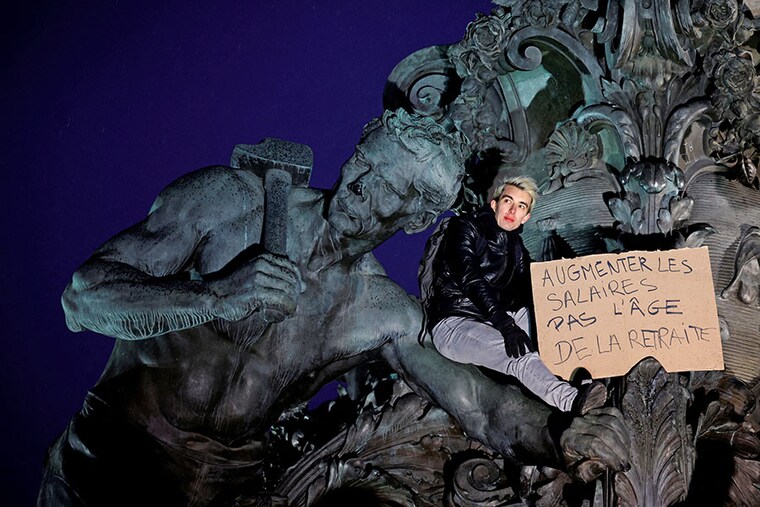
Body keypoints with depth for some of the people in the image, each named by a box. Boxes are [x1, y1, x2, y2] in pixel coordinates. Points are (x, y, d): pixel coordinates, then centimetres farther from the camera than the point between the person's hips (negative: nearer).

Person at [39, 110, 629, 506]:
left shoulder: (387, 314, -1)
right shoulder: (234, 198, -7)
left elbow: (485, 406, -8)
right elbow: (84, 295, -10)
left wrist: (564, 438, -29)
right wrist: (220, 298, -25)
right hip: (104, 459, -2)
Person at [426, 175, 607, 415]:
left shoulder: (515, 245, 17)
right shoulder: (464, 228, -7)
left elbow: (530, 291, 9)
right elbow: (471, 280, -21)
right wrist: (505, 325, -32)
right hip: (453, 323, -9)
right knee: (518, 351, -33)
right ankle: (571, 400, -54)